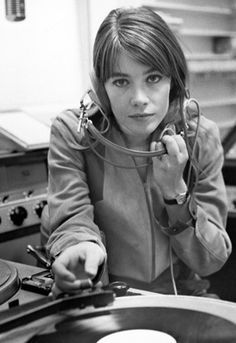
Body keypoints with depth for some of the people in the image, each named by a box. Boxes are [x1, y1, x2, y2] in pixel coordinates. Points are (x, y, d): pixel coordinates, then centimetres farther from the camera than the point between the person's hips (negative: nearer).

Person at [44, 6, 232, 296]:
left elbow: (213, 260, -6)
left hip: (182, 300, 1)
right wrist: (82, 249, -36)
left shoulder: (201, 137, -7)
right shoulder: (72, 133, -11)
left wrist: (175, 190, -20)